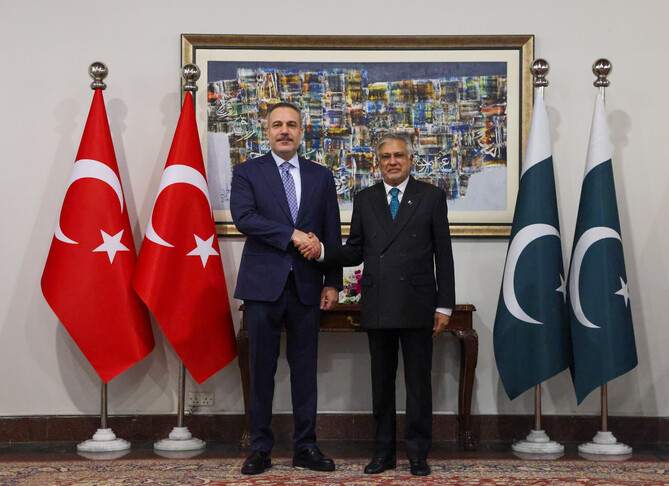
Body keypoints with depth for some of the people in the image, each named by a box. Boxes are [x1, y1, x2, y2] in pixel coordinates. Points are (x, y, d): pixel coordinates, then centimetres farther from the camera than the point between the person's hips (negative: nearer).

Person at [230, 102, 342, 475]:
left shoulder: (321, 176, 12)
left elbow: (332, 232, 10)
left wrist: (332, 282, 3)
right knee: (262, 367, 3)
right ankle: (261, 448, 12)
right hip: (263, 284, -2)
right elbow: (243, 217, -12)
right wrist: (292, 235, -16)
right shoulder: (248, 172, 4)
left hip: (306, 286, 2)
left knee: (305, 368, 6)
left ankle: (306, 447, 16)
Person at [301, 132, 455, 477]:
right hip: (377, 306, 3)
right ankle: (383, 452, 21)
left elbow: (443, 254, 2)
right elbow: (356, 252, 12)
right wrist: (322, 251, -7)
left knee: (418, 381, 3)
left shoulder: (432, 197, 4)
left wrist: (444, 305, -3)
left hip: (417, 305, -2)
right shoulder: (364, 200, 12)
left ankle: (418, 454, 14)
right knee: (381, 381, 10)